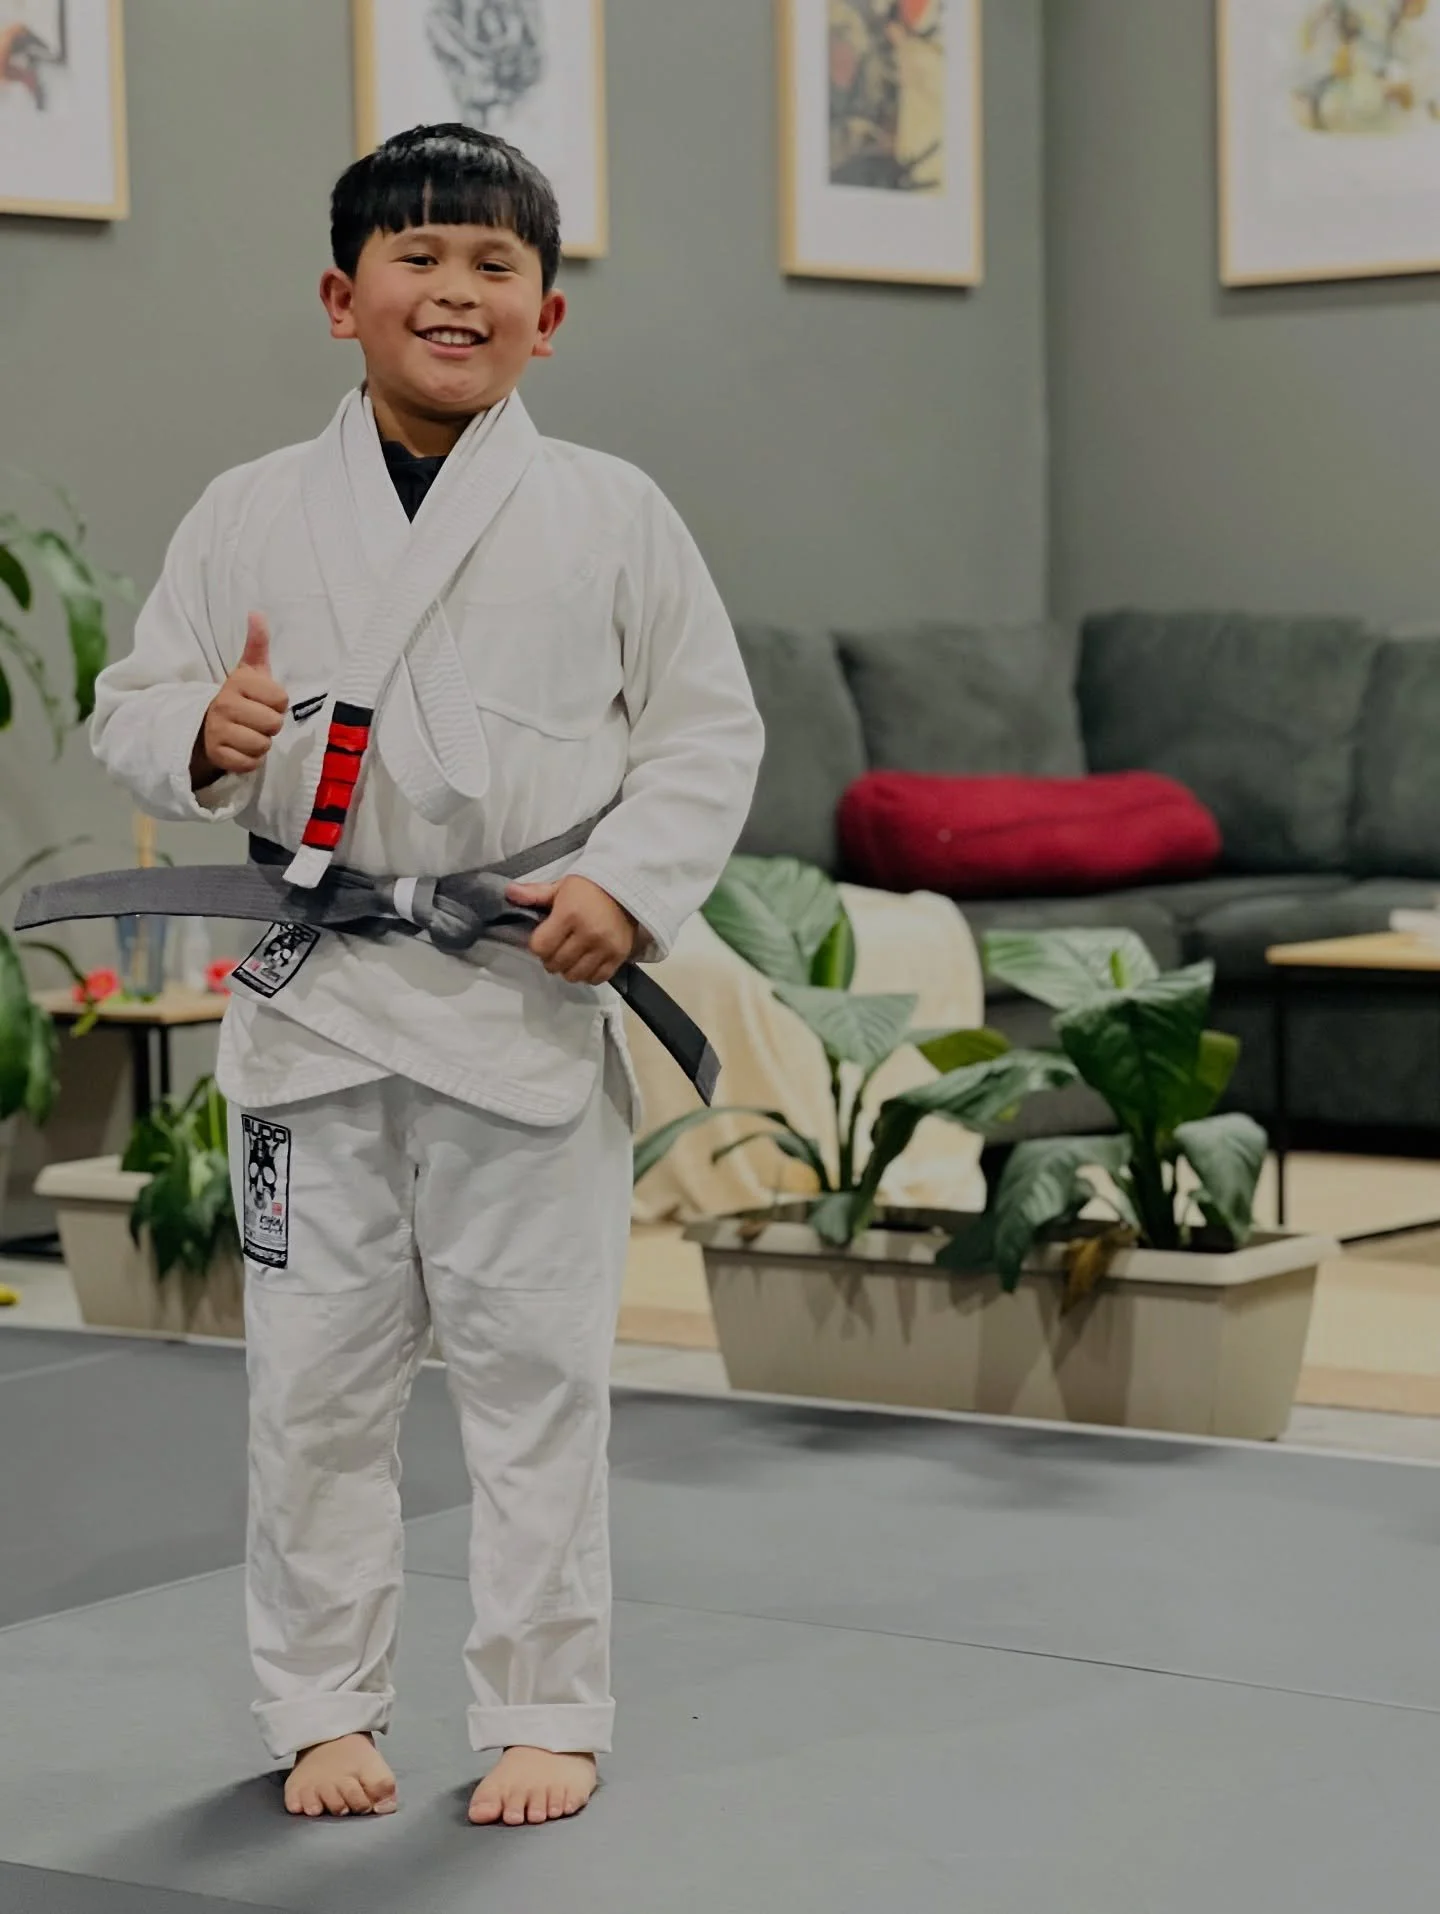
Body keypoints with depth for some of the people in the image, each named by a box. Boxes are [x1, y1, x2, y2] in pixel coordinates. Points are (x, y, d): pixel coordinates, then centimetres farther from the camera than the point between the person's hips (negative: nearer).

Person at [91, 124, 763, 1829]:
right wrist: (203, 735, -14)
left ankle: (543, 1710, 18)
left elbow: (707, 730, 3)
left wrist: (631, 883, -11)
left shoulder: (609, 514, 0)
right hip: (311, 995, 2)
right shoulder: (250, 516, 4)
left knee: (533, 1365, 5)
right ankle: (323, 1706, 23)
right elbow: (130, 712, 8)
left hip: (528, 998, -1)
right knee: (315, 1370, 8)